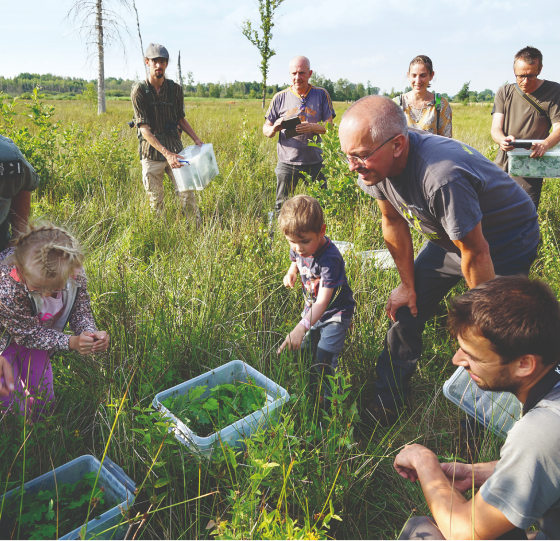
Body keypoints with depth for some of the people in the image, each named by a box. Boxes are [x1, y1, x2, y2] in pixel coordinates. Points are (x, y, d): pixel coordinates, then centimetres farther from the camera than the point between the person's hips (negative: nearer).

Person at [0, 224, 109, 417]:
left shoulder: (75, 276, -31)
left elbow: (80, 310, -13)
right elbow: (28, 334, -28)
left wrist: (91, 333, -34)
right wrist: (71, 342, -38)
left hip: (38, 333, 4)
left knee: (44, 400, 10)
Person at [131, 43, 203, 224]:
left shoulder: (175, 89, 4)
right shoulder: (139, 91, -7)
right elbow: (144, 128, -14)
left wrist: (195, 138, 1)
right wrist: (166, 153, -24)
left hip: (175, 148, 2)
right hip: (151, 152, -2)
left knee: (187, 194, 0)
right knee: (156, 201, 5)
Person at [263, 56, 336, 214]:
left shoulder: (321, 95, 5)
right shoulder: (280, 98, 6)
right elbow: (266, 130, 8)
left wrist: (312, 127, -20)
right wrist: (274, 129, -16)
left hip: (315, 164, 0)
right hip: (287, 164, 0)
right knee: (282, 209, 4)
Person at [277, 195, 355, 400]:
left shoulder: (329, 259, -33)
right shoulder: (298, 248, -10)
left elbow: (323, 302, -38)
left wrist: (301, 327, -51)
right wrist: (291, 272, -6)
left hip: (335, 313, -7)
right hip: (311, 310, 7)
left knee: (324, 361, -15)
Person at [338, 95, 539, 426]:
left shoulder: (442, 177, -42)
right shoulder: (376, 163, -18)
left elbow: (476, 254, -30)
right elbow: (394, 221, -3)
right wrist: (408, 285, 2)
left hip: (506, 242, -6)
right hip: (448, 238, 7)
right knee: (404, 314, 6)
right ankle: (384, 408, 22)